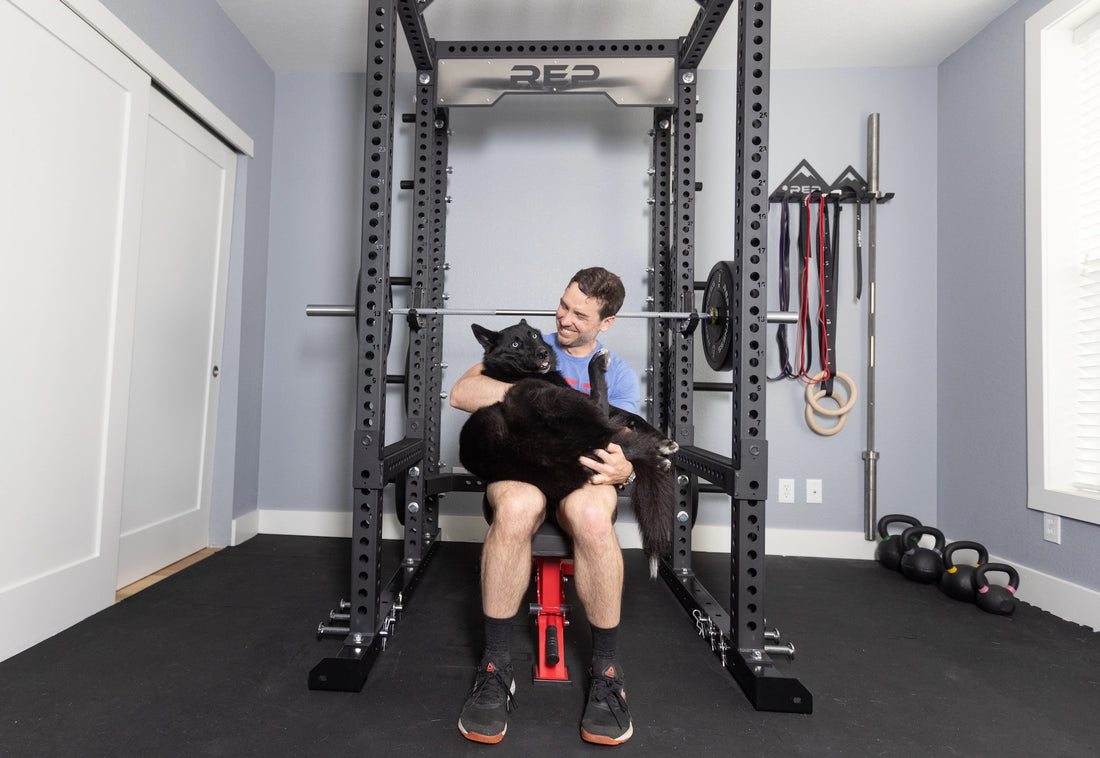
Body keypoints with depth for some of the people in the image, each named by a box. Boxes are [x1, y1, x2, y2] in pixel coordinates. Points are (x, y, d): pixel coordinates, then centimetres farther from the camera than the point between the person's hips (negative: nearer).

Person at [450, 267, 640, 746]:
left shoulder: (619, 375, 13)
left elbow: (626, 448, 2)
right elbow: (461, 393, -7)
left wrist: (623, 469, -24)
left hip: (584, 471, 1)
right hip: (518, 464, 0)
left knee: (591, 513, -38)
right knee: (516, 507, -38)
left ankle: (606, 670, -17)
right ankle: (494, 667, -20)